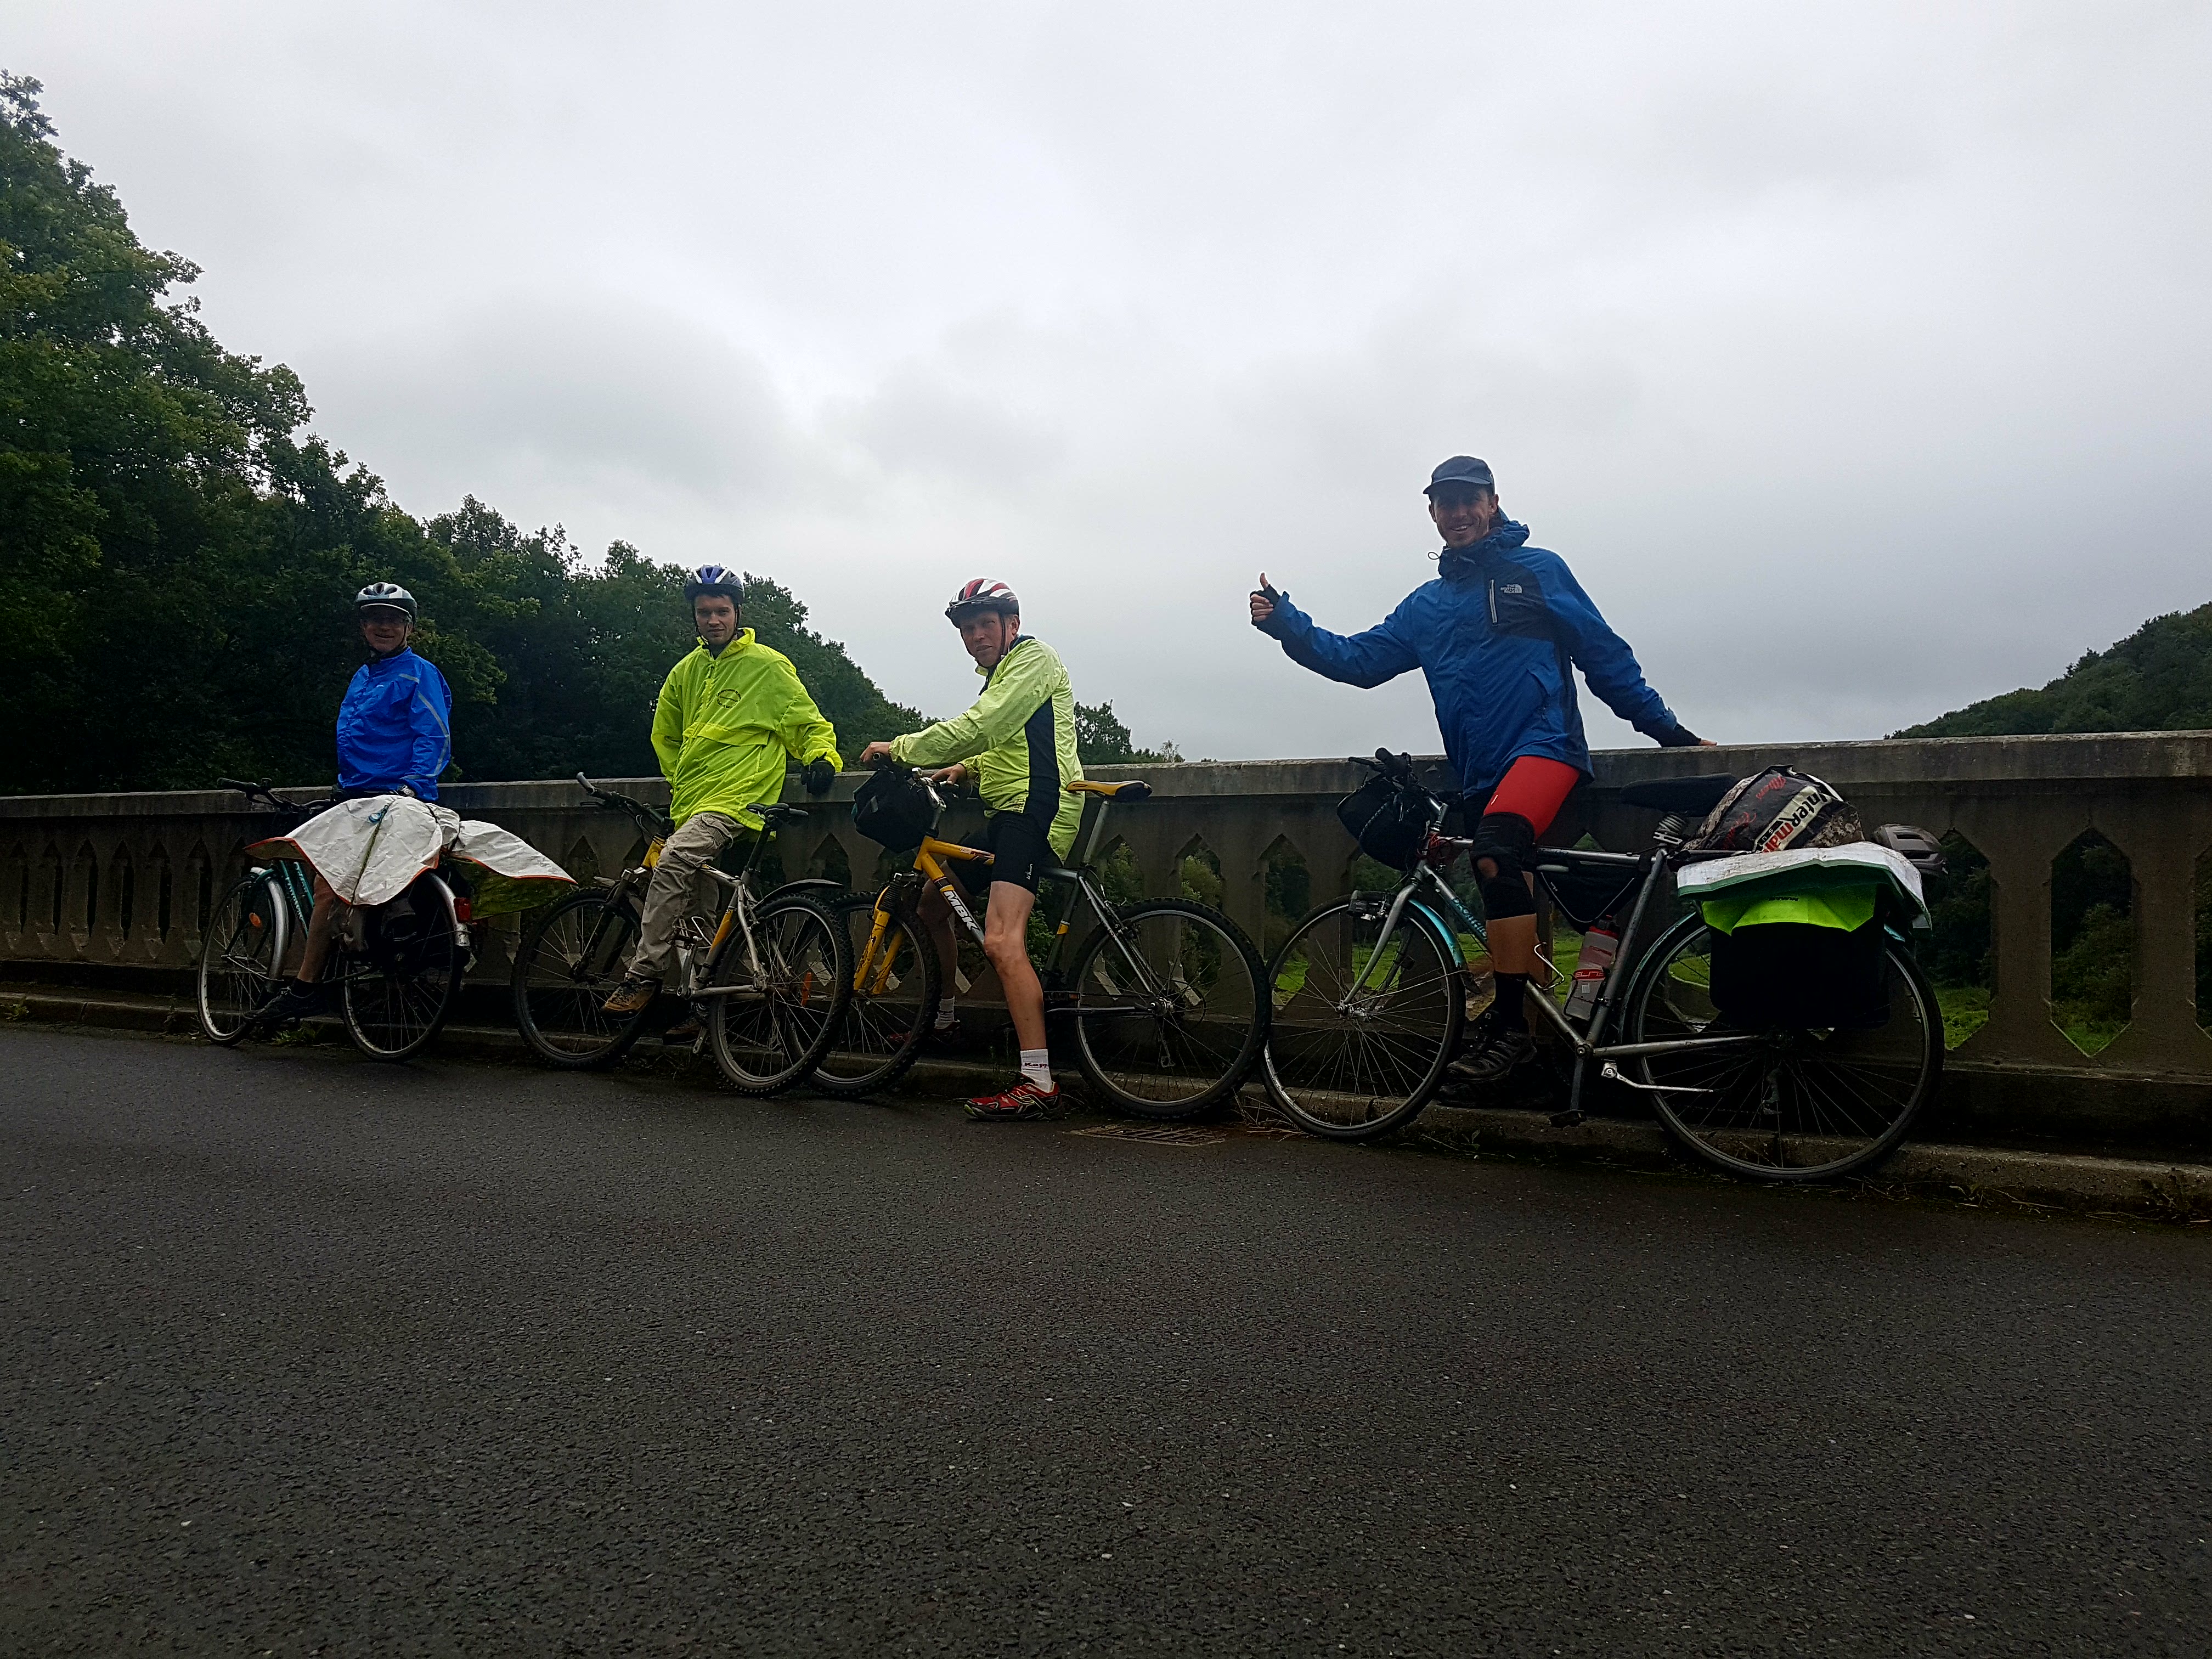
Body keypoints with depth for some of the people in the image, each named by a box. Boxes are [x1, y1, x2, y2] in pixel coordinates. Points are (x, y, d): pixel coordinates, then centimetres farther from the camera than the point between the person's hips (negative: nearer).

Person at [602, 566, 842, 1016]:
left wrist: (822, 758, -18)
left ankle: (644, 975, -21)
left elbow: (811, 725, 2)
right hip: (691, 804, 7)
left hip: (737, 799, -7)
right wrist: (680, 782, 19)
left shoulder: (770, 666, -1)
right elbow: (664, 733, 29)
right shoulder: (687, 671, 15)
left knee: (673, 863, -29)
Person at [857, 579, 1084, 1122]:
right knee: (932, 901, 18)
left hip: (1036, 810, -11)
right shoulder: (1001, 672, 25)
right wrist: (964, 766, 18)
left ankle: (1038, 1083, -27)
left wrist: (899, 748, -11)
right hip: (1006, 812, 11)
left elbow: (978, 727, -18)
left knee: (1001, 942, -24)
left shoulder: (1034, 658, -7)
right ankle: (942, 1014, 36)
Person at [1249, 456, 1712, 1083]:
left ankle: (1511, 1025, -24)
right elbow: (1361, 660, 13)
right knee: (1510, 904, 9)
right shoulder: (1428, 602, 18)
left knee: (1496, 855, -29)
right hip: (1479, 773, 6)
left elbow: (1603, 653, 7)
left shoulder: (1539, 570, 6)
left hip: (1543, 745, -6)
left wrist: (1666, 727, 5)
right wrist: (1289, 627, 0)